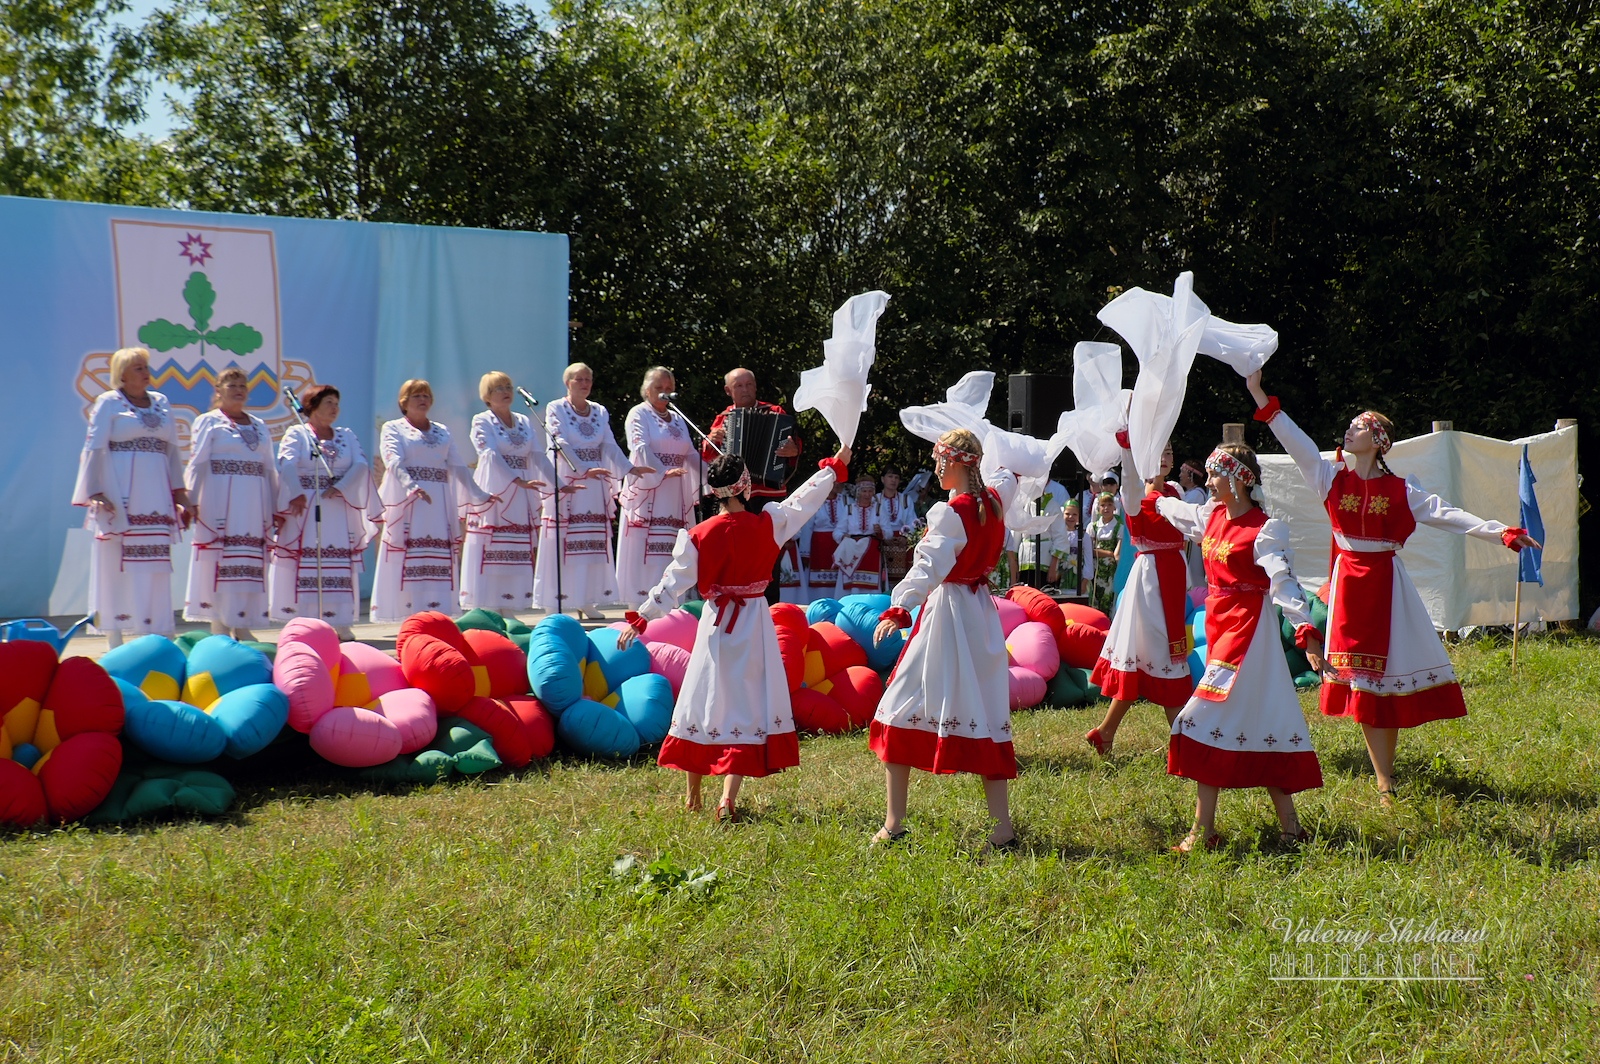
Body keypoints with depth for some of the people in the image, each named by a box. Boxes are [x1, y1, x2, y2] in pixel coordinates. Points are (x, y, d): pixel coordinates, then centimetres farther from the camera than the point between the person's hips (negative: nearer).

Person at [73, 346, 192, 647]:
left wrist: (180, 493, 10)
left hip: (156, 495, 5)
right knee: (117, 563, -4)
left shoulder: (162, 403, 14)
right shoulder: (108, 403, 1)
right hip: (120, 494, -5)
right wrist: (95, 493, -14)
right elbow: (94, 449, -4)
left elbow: (173, 451, 16)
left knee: (154, 565, 3)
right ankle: (115, 641, -2)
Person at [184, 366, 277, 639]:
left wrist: (275, 506, 13)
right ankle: (220, 630, -1)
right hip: (220, 503, -5)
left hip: (253, 506, 5)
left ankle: (241, 626, 12)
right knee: (219, 563, -5)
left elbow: (269, 469, 16)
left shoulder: (260, 426, 16)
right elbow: (197, 464, -4)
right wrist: (191, 500, -11)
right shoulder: (208, 422, 2)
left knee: (251, 564, 5)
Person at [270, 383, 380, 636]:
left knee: (341, 565, 1)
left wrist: (339, 488, -14)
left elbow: (361, 464, 0)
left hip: (339, 511, 3)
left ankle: (340, 623, 4)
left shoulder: (347, 435, 15)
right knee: (305, 563, -6)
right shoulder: (296, 433, 4)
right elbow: (287, 465, -12)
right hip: (306, 510, -3)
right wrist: (296, 494, -27)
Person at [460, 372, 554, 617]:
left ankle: (507, 612, 8)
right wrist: (519, 481, -27)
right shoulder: (482, 421, -1)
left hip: (520, 498, 5)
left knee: (515, 556, 4)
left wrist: (556, 484, -8)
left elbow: (539, 456, 6)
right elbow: (492, 456, -15)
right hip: (494, 494, -5)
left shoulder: (525, 422, 14)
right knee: (488, 556, -8)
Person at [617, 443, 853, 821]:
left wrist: (640, 618, 0)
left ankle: (693, 796, 23)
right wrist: (836, 465, 21)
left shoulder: (698, 535, -9)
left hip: (716, 624, 1)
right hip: (754, 623, 0)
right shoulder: (768, 524, -8)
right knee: (745, 706, 2)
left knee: (702, 701, 13)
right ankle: (728, 800, -9)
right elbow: (805, 499, 6)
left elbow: (673, 583, -8)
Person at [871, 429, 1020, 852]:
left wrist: (898, 608, -41)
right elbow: (1006, 477, 31)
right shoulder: (995, 502, 6)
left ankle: (894, 823, 2)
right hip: (981, 614, 8)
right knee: (985, 715, 9)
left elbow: (929, 566, -31)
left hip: (945, 612, -8)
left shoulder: (950, 512, -16)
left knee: (900, 709, 2)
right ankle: (1002, 827, 4)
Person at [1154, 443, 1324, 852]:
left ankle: (1203, 830, -7)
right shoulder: (1212, 516, 9)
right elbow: (1171, 509, 30)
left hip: (1248, 629, -8)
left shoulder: (1264, 529, -15)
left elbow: (1283, 583, -26)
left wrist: (1305, 630, -39)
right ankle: (1290, 826, 13)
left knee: (1204, 719, -12)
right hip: (1220, 626, 8)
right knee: (1262, 725, 9)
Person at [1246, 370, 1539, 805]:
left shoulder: (1400, 490, 2)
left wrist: (1502, 533, -9)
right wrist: (1257, 393, -8)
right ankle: (1385, 785, 2)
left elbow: (1447, 514, -1)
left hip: (1387, 583, 0)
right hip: (1349, 583, 0)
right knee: (1362, 681, -1)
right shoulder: (1331, 476, 3)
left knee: (1390, 674, 2)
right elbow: (1294, 439, -2)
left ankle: (1386, 766, 13)